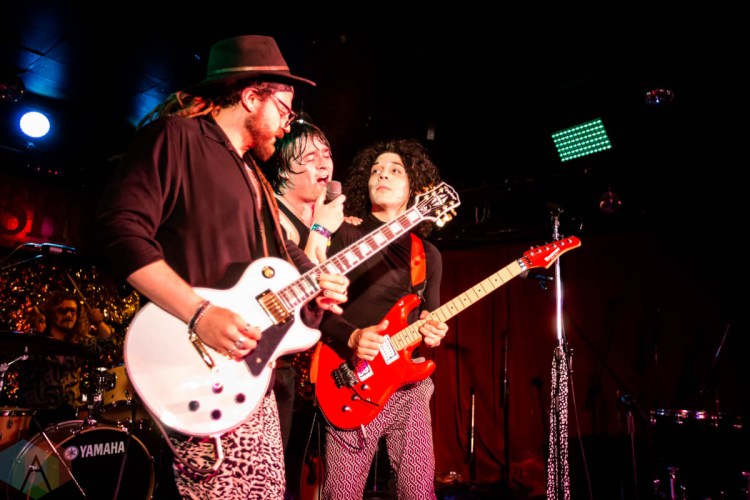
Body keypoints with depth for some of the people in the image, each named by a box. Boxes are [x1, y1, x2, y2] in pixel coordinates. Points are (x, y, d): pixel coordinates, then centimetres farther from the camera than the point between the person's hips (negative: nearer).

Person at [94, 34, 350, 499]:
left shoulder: (251, 172, 20)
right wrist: (199, 314, -25)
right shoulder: (174, 134, -7)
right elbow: (120, 229, -19)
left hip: (251, 371, 9)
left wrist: (311, 282, 4)